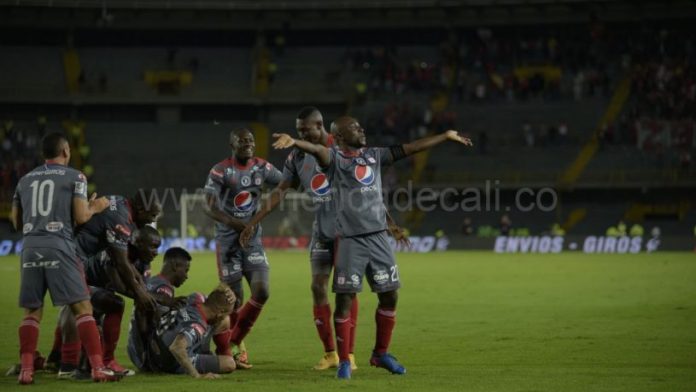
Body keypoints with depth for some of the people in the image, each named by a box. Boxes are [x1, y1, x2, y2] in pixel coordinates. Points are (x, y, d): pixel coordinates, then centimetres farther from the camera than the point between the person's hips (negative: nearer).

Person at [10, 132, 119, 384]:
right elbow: (81, 217, -1)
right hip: (59, 246, -4)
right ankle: (98, 368, -7)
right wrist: (95, 208, 19)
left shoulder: (25, 180, 18)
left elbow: (16, 222, 20)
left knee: (32, 312, 11)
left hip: (30, 247, 4)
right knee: (82, 308, -1)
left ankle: (26, 370, 3)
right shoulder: (74, 177, 5)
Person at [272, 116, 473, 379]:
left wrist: (446, 137, 20)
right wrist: (293, 142, -46)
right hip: (350, 240, -6)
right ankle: (344, 361, 6)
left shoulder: (374, 155, 14)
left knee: (389, 296, 8)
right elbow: (317, 150, -24)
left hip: (378, 238, 6)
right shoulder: (334, 158, -3)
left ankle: (381, 353, 25)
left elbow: (409, 149, 18)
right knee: (344, 300, -6)